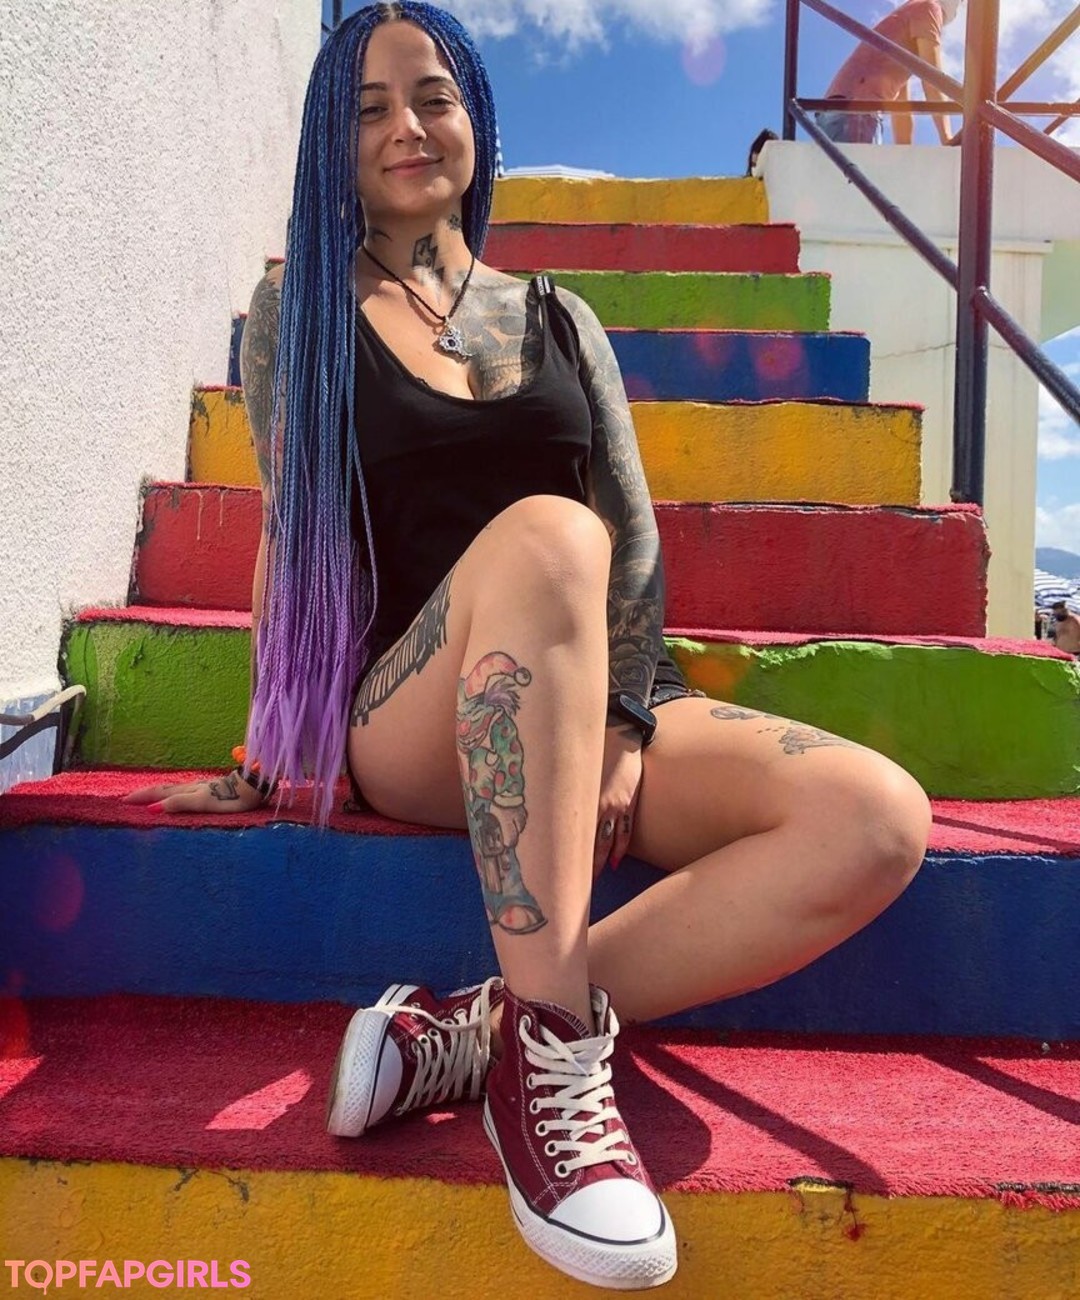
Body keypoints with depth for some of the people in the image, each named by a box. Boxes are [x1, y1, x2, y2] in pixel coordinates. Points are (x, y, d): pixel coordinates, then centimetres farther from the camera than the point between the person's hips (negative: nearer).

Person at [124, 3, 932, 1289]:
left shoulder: (557, 318, 17)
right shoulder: (298, 309, 12)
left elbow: (635, 537, 8)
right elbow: (291, 533, 6)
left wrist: (626, 723, -7)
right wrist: (269, 757, 1)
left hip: (592, 710, 4)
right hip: (405, 720, -3)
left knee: (880, 817, -19)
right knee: (541, 535, -37)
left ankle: (479, 1029, -21)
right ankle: (554, 1053, -29)